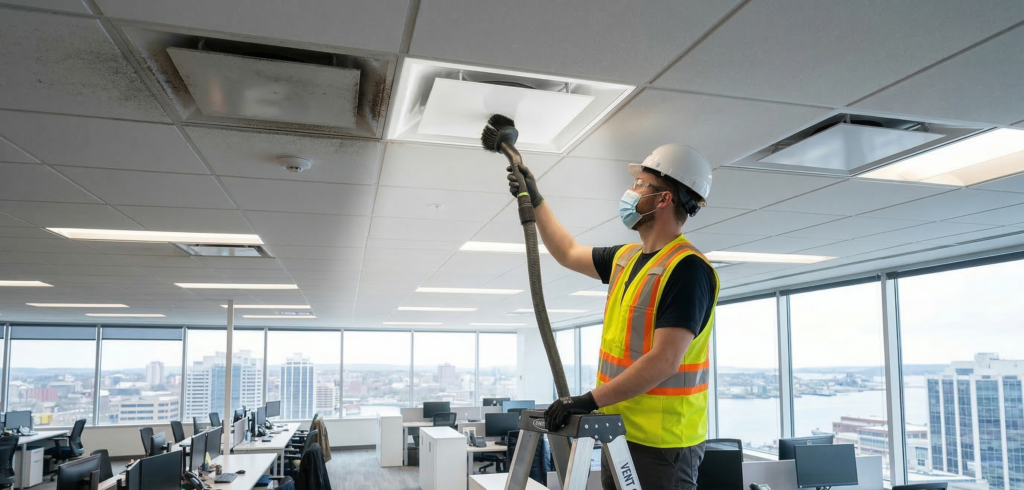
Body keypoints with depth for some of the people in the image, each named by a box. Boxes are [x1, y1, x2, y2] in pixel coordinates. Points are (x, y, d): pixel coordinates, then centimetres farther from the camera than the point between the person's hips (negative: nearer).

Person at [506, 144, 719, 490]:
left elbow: (664, 361, -25)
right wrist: (534, 201, 24)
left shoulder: (687, 268, -18)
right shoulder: (626, 258, 9)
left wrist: (591, 400, -25)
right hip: (618, 432, 8)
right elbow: (568, 254, 26)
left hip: (660, 442, -8)